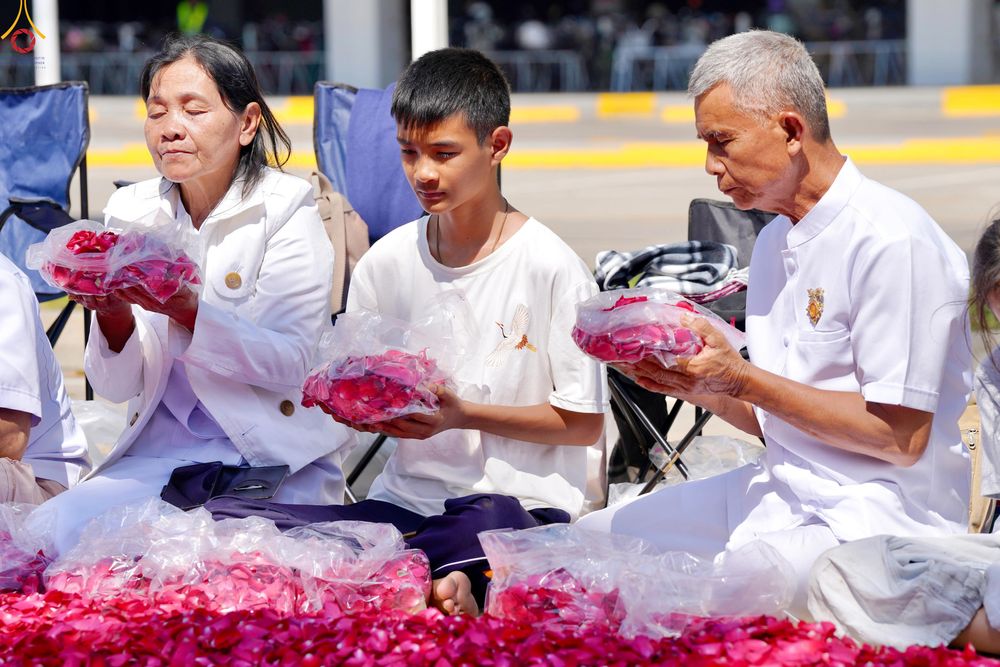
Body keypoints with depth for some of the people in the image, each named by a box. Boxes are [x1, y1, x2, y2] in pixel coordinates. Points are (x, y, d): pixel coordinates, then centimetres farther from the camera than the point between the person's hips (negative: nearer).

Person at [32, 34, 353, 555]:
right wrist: (112, 315, -19)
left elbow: (292, 361, -15)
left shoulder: (284, 209, -4)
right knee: (49, 532, -23)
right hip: (161, 449, 3)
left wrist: (188, 310, -29)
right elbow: (117, 386, 3)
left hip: (279, 455, -3)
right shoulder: (131, 211, 7)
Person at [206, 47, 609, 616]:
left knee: (489, 527, -44)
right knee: (219, 517, -19)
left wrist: (464, 415, -14)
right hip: (409, 499, 5)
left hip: (523, 502, -5)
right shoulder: (386, 263, 9)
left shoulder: (549, 267, -5)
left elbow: (584, 422, -4)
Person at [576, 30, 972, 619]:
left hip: (878, 512, -9)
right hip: (782, 489, 9)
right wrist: (701, 387, -3)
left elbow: (901, 437, -17)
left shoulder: (893, 241, -15)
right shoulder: (775, 243, 14)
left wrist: (742, 379, -16)